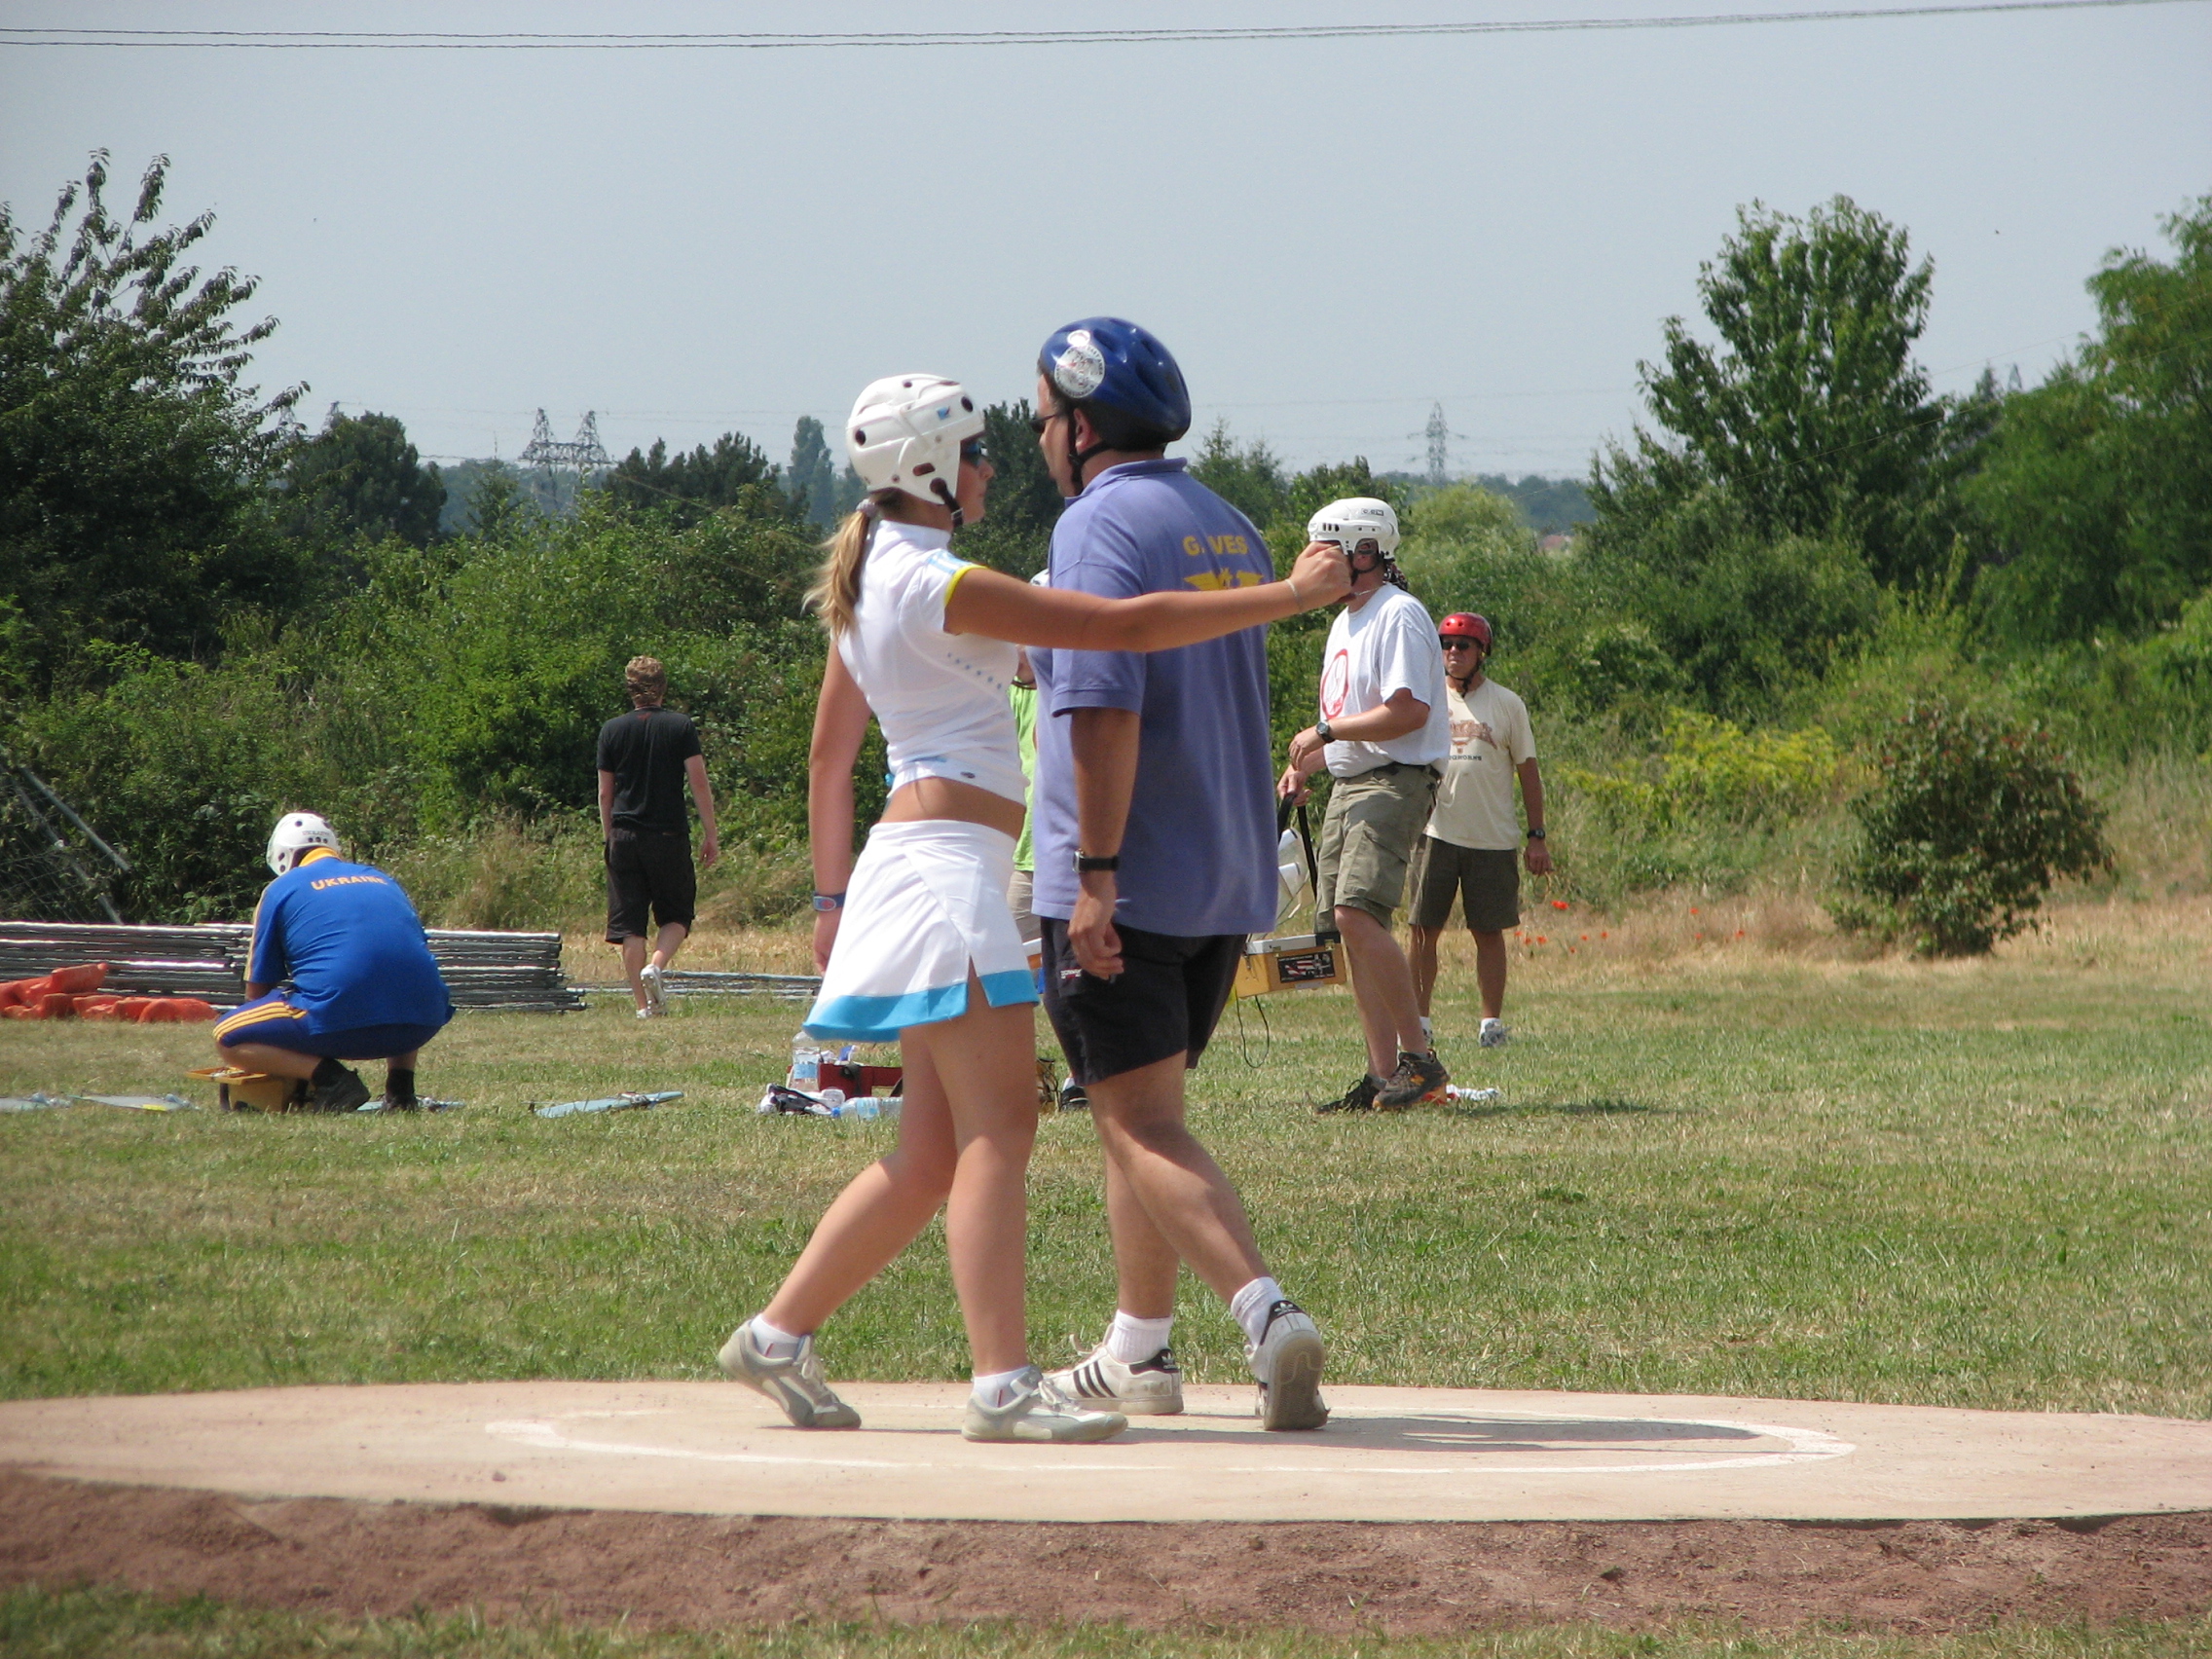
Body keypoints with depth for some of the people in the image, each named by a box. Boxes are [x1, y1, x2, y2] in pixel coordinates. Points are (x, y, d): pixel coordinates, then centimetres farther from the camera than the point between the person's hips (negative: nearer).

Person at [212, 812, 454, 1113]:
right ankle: (400, 1083, 14)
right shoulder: (383, 880, 26)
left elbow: (258, 988, 18)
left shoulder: (281, 889, 14)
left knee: (227, 1040, 13)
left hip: (339, 1022, -5)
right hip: (422, 1024, 5)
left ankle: (327, 1077, -8)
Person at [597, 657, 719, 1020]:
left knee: (629, 924, 4)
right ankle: (657, 965, -15)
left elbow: (605, 792, 8)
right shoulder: (681, 726, -2)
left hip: (625, 836, 2)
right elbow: (699, 783, -4)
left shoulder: (612, 731, 4)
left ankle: (643, 1004, 0)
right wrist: (711, 835, 2)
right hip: (670, 835, -2)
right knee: (677, 914, 12)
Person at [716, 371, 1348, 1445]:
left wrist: (835, 898, 28)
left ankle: (779, 1336, 14)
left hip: (913, 863, 10)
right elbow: (1124, 627, -17)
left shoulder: (869, 581, 17)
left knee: (933, 1154, 10)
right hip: (946, 861, -10)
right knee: (999, 1127, -15)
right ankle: (1003, 1382, -21)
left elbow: (828, 757, 23)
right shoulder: (938, 584, -12)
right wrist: (1289, 596, -12)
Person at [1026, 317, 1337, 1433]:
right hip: (1228, 882, 8)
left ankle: (1267, 1315, -26)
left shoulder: (1100, 525, -12)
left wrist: (1095, 873, -24)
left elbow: (1104, 707, -23)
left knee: (1139, 1125, -9)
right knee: (1144, 1114, 19)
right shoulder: (1232, 530, 15)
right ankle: (1139, 1352, 24)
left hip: (1127, 886, -8)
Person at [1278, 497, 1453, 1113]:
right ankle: (1383, 1074, 5)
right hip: (1347, 786, 10)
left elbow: (1409, 712, -20)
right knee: (1351, 925, 4)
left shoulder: (1399, 616, -11)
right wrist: (1305, 764, 11)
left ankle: (1419, 1057, -17)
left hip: (1394, 783, -10)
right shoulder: (1344, 622, 21)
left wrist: (1325, 732, -15)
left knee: (1358, 913, -22)